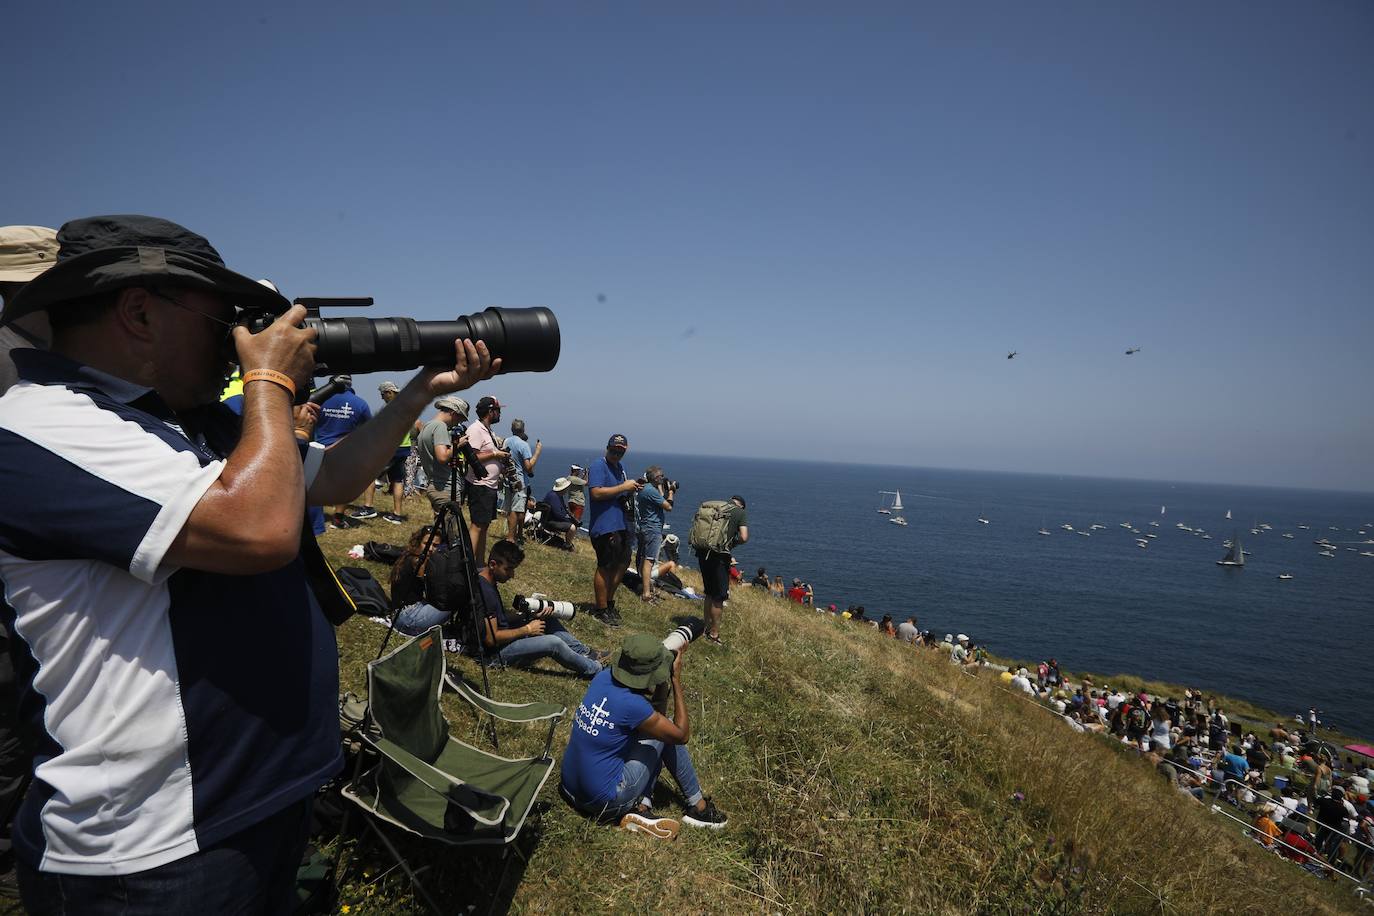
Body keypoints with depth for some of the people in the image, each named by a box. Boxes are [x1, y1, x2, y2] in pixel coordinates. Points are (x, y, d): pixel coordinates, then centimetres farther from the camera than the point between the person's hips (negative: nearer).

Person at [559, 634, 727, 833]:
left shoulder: (603, 677, -6)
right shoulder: (632, 705, -26)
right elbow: (682, 734, -11)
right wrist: (676, 680, -9)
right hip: (602, 803, -7)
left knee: (656, 727, 16)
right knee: (665, 736, 3)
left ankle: (641, 806, 5)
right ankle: (698, 807, 14)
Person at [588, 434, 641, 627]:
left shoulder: (620, 468, 17)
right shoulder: (599, 466, -12)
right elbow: (597, 493, -24)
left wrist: (633, 489, 7)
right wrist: (624, 487, -21)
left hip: (621, 523, 10)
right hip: (605, 525, -10)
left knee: (622, 563, 17)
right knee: (605, 567, -2)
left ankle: (609, 602, 32)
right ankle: (601, 610, 10)